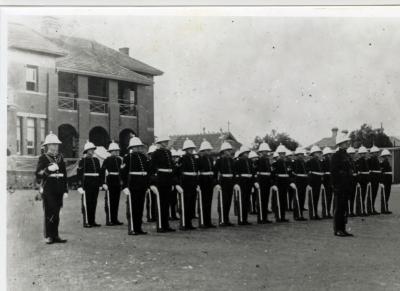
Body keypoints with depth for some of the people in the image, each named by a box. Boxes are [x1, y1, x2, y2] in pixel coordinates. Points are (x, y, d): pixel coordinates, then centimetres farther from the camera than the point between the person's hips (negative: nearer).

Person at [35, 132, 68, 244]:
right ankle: (48, 236, 2)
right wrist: (48, 169, -24)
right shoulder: (43, 158, -2)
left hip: (59, 191, 5)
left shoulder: (60, 157, 13)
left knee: (56, 213, 8)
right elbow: (38, 174, -7)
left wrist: (65, 190, 11)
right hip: (48, 190, -5)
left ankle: (55, 236, 15)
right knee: (49, 213, -5)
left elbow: (64, 175, 16)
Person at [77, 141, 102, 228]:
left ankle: (92, 221, 15)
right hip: (86, 185, -6)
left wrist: (100, 184, 14)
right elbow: (79, 174, -10)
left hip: (95, 185, 6)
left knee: (94, 203, 8)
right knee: (86, 203, -1)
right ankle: (86, 222, 3)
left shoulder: (96, 160, 14)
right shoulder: (82, 160, -5)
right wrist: (80, 186, -15)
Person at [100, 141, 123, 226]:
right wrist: (104, 183, -17)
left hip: (117, 183, 7)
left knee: (116, 202, 9)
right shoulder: (107, 160, -8)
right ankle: (109, 220, 0)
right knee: (109, 202, -4)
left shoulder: (119, 160, 12)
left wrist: (121, 181, 15)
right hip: (110, 183, -7)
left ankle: (115, 219, 16)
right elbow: (102, 172, -12)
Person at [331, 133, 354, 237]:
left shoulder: (347, 155, 15)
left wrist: (350, 185, 14)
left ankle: (342, 229, 16)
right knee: (339, 207, -3)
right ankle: (337, 229, 3)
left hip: (346, 186, 8)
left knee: (344, 207, 10)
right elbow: (333, 172, -13)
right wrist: (335, 185, -17)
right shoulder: (336, 156, -9)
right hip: (339, 186, -8)